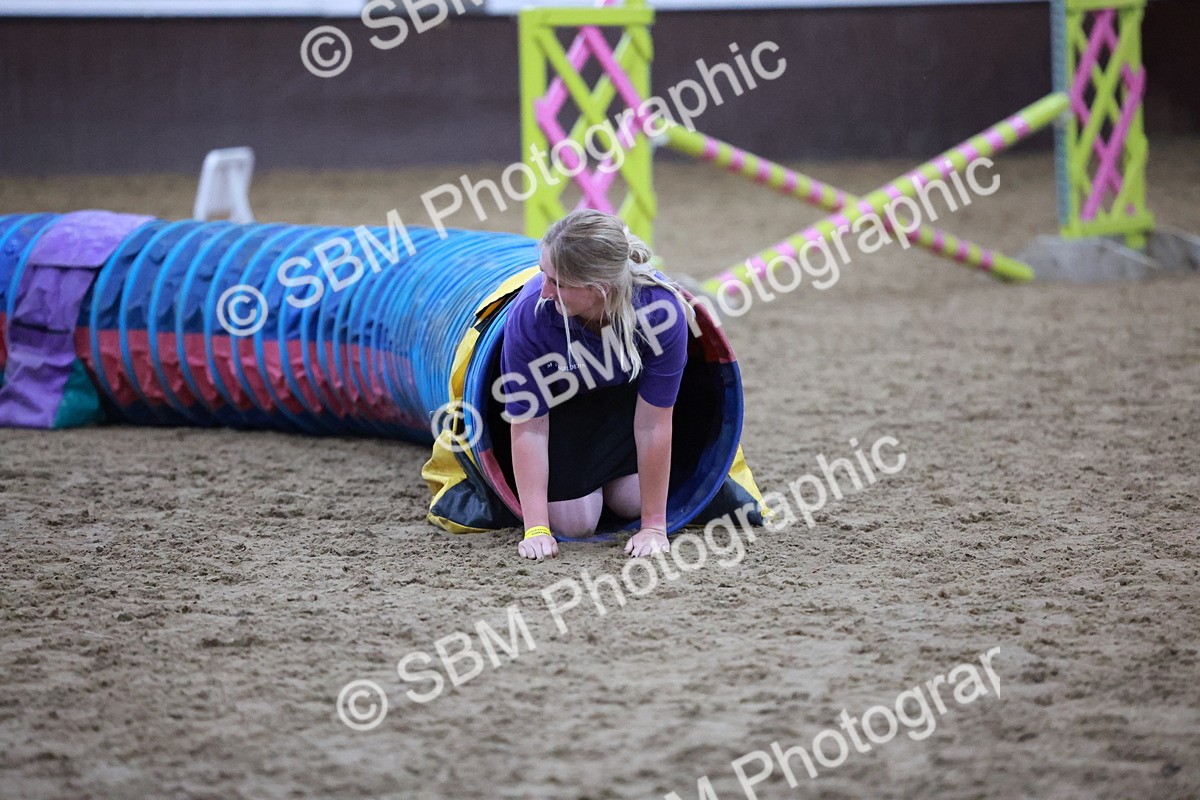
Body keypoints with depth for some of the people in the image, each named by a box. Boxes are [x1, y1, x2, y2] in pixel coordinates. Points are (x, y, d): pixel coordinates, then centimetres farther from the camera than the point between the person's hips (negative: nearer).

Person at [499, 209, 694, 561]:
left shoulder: (660, 308, -39)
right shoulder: (528, 315, -39)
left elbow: (653, 423, -29)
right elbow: (528, 427, -30)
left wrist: (654, 526, -24)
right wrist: (536, 529, -32)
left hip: (627, 393, 1)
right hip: (559, 399, -1)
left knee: (630, 502, -5)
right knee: (573, 522, -7)